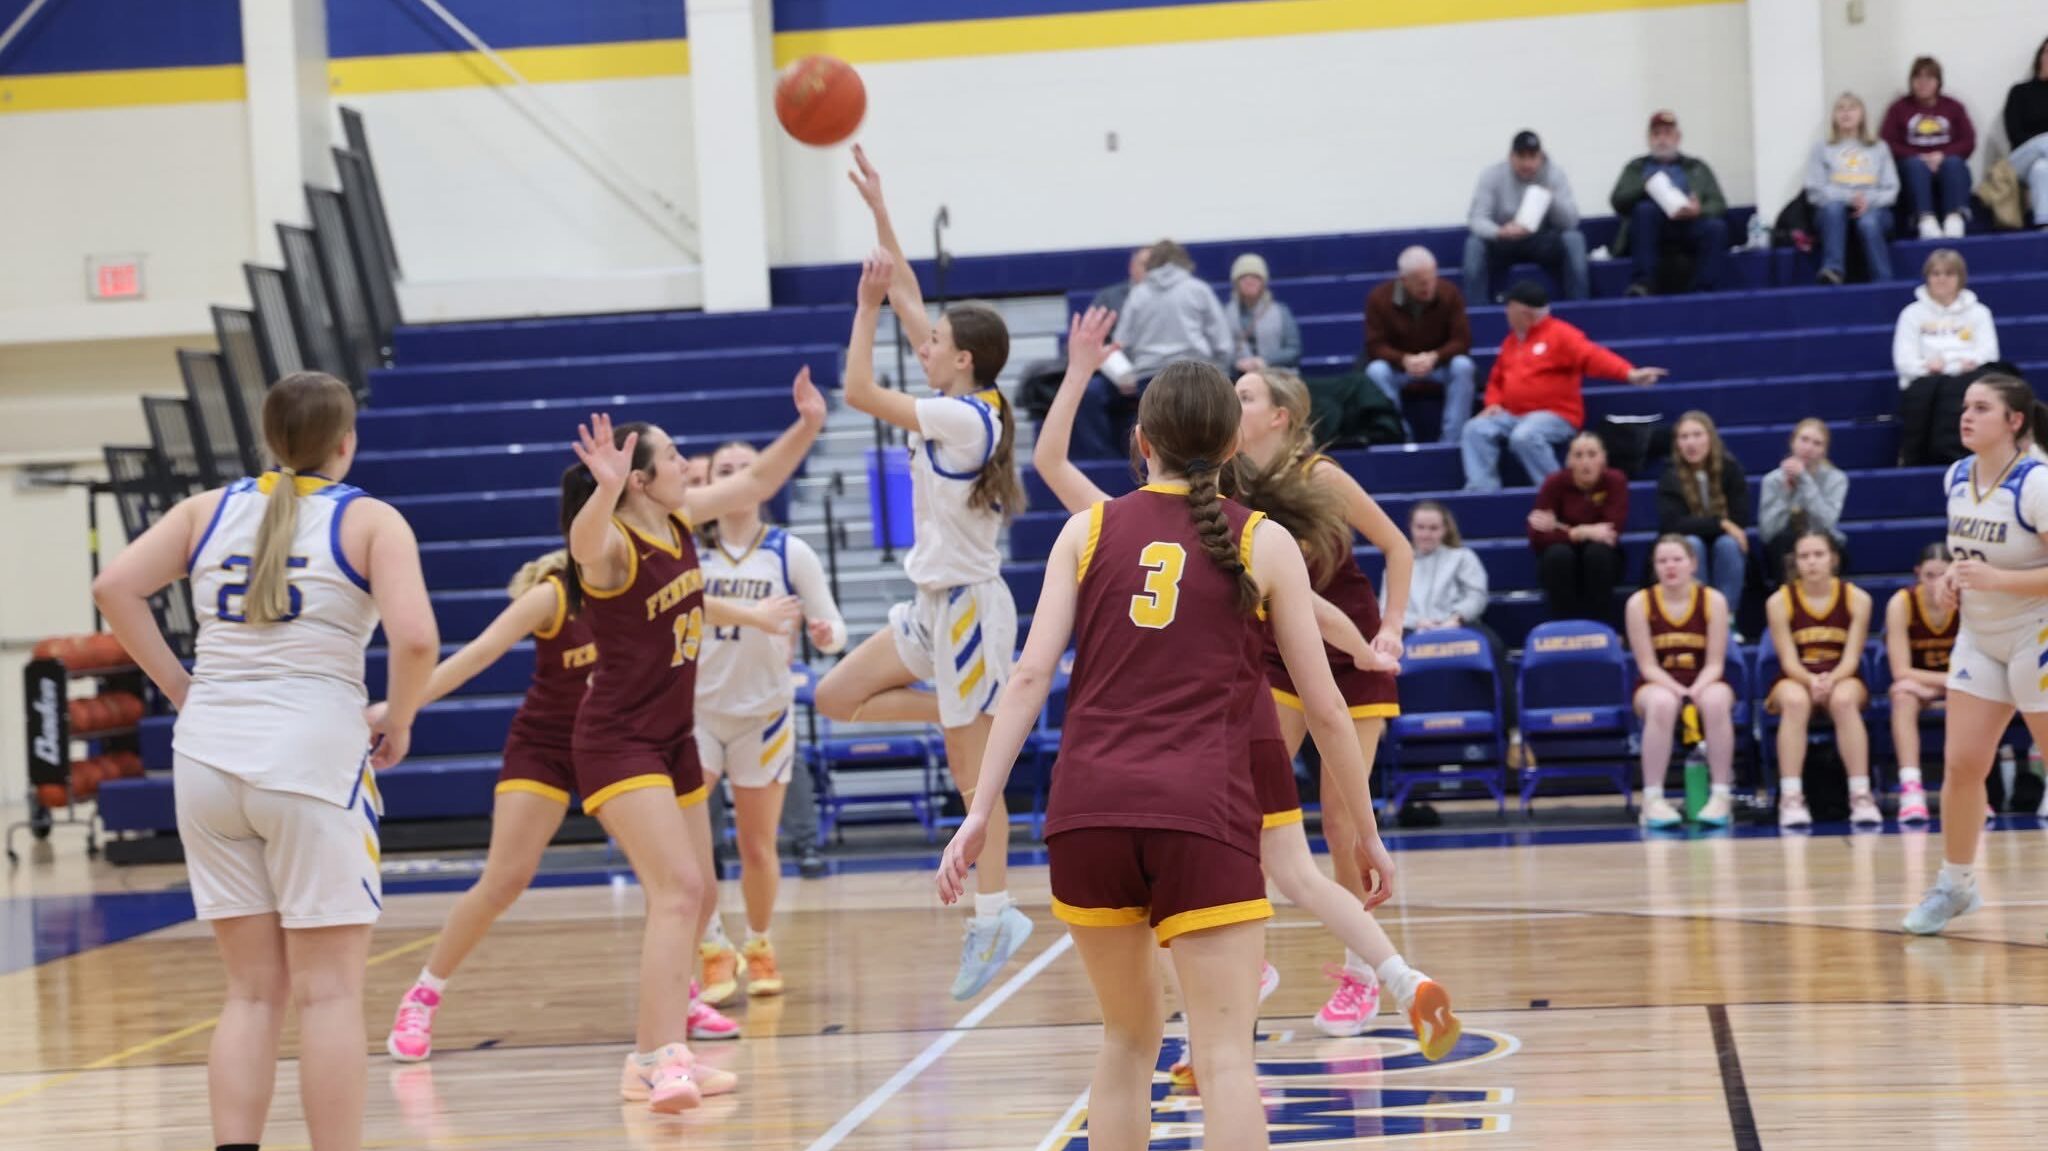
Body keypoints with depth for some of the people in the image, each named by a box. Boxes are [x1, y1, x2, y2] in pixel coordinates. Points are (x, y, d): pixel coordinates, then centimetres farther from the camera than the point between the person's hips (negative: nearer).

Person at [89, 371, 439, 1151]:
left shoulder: (209, 509, 11)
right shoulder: (370, 521, -1)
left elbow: (115, 588, 1)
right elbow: (415, 639, -14)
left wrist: (180, 688, 8)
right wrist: (398, 722, 2)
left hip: (209, 757, 4)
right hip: (312, 756, -4)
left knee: (253, 991, 12)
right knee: (329, 992, 1)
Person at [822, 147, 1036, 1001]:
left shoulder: (963, 417, -19)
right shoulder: (963, 402, 5)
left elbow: (860, 393, -17)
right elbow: (910, 299, 11)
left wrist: (867, 306, -11)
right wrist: (879, 212, 11)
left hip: (967, 604, -9)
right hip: (936, 603, 9)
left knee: (972, 771, -3)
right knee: (837, 697, 10)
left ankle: (994, 916, 5)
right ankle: (988, 713, 13)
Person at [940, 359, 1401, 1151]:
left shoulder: (1089, 530, 12)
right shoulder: (1264, 543, 8)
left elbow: (1031, 677, 3)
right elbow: (1324, 707, 9)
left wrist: (982, 809, 3)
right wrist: (1366, 831, 18)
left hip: (1088, 808, 3)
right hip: (1201, 815, -3)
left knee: (1129, 1034, 20)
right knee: (1224, 1054, -5)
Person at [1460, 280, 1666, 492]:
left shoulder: (1559, 334, -7)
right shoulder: (1511, 341, 19)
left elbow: (1592, 356, -21)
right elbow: (1497, 379, 28)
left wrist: (1629, 373, -38)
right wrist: (1494, 403, 4)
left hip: (1555, 415, -8)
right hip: (1513, 415, 8)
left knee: (1524, 436, -37)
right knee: (1476, 430, -14)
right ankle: (1482, 491, -20)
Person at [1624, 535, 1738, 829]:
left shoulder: (1713, 600, -5)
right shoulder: (1639, 603, -6)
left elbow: (1714, 663, -6)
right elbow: (1648, 665, -8)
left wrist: (1695, 691, -26)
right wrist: (1678, 690, -25)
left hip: (1704, 683, 1)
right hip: (1658, 684, -1)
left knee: (1716, 700, -36)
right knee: (1662, 703, -37)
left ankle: (1722, 796, -27)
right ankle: (1653, 799, -32)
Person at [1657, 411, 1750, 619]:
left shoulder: (1730, 469, -9)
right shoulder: (1670, 477, -11)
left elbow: (1740, 519, -13)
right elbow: (1672, 525, -22)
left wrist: (1699, 525, -19)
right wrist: (1720, 524, -26)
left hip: (1726, 553, 1)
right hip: (1686, 556, -1)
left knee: (1727, 544, -31)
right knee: (1692, 543, -32)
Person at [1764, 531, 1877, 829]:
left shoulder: (1857, 599, -2)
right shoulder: (1780, 601, -4)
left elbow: (1851, 658, -7)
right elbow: (1789, 661, -8)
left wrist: (1831, 680, -29)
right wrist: (1811, 681, -30)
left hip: (1843, 679, 0)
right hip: (1796, 680, 0)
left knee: (1843, 699, -36)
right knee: (1795, 700, -37)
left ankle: (1861, 795, -37)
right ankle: (1791, 798, -41)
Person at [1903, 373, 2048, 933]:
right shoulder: (1957, 477, 2)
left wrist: (1996, 579, -30)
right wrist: (1952, 581, 0)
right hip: (1979, 638, 6)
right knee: (1960, 763, 1)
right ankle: (1956, 884, 16)